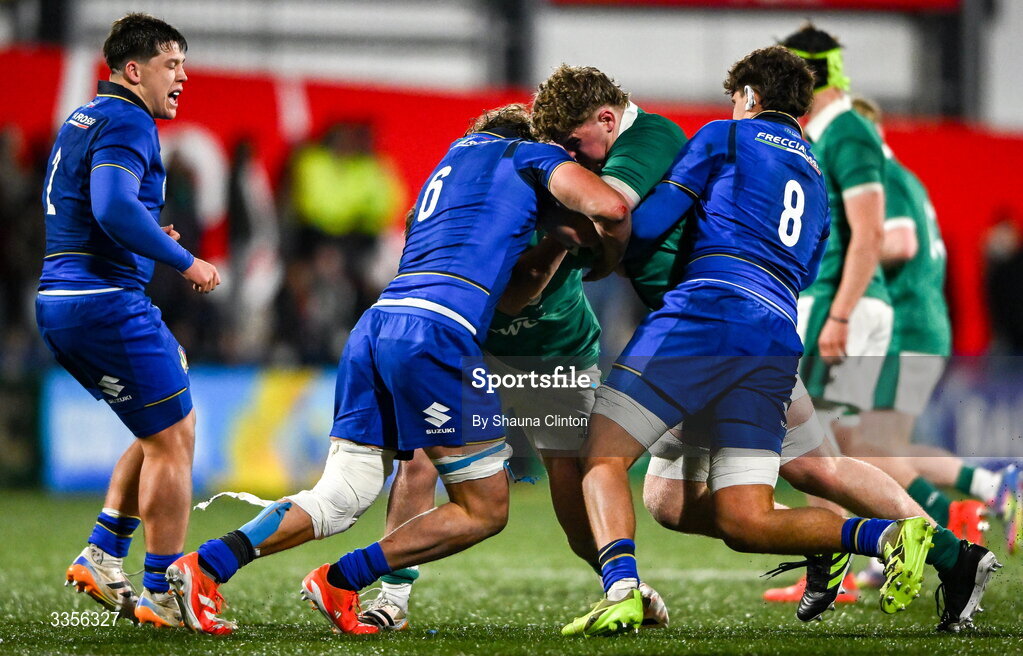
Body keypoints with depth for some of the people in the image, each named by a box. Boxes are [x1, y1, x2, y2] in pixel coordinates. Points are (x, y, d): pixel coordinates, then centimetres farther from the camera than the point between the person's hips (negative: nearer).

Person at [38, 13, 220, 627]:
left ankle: (103, 556, 14)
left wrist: (148, 241, 17)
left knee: (169, 432, 19)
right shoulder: (125, 123, -12)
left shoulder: (83, 120, 20)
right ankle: (162, 595, 2)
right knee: (172, 442, -2)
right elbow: (115, 208, -27)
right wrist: (185, 261, -19)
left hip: (60, 302, 10)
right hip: (107, 304, -10)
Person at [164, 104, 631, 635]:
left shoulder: (453, 158, 36)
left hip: (374, 326, 8)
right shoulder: (531, 154, 14)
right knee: (484, 511, 3)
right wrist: (605, 263, 17)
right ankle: (339, 582, 1)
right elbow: (608, 207, -3)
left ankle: (205, 566, -8)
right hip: (435, 330, -8)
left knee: (339, 499, 6)